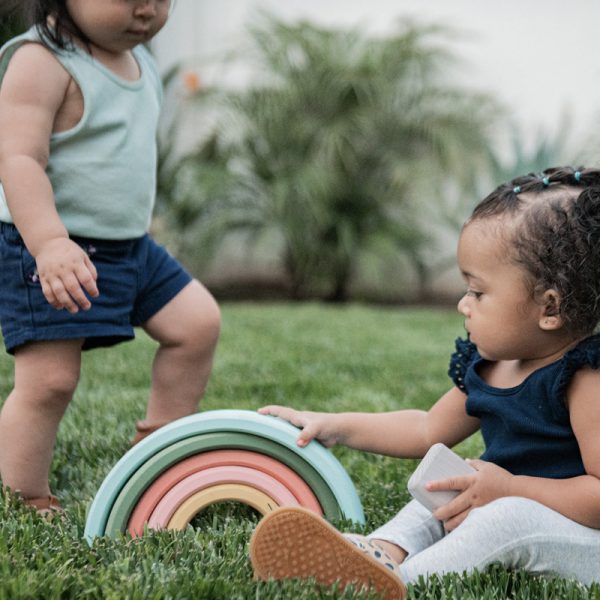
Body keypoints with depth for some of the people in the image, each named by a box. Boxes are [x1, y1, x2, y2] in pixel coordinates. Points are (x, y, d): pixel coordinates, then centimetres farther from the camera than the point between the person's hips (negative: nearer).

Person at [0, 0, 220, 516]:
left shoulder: (140, 62, 10)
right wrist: (50, 242, -39)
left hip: (129, 246, 9)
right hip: (47, 253, -8)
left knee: (198, 321, 8)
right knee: (49, 379, -9)